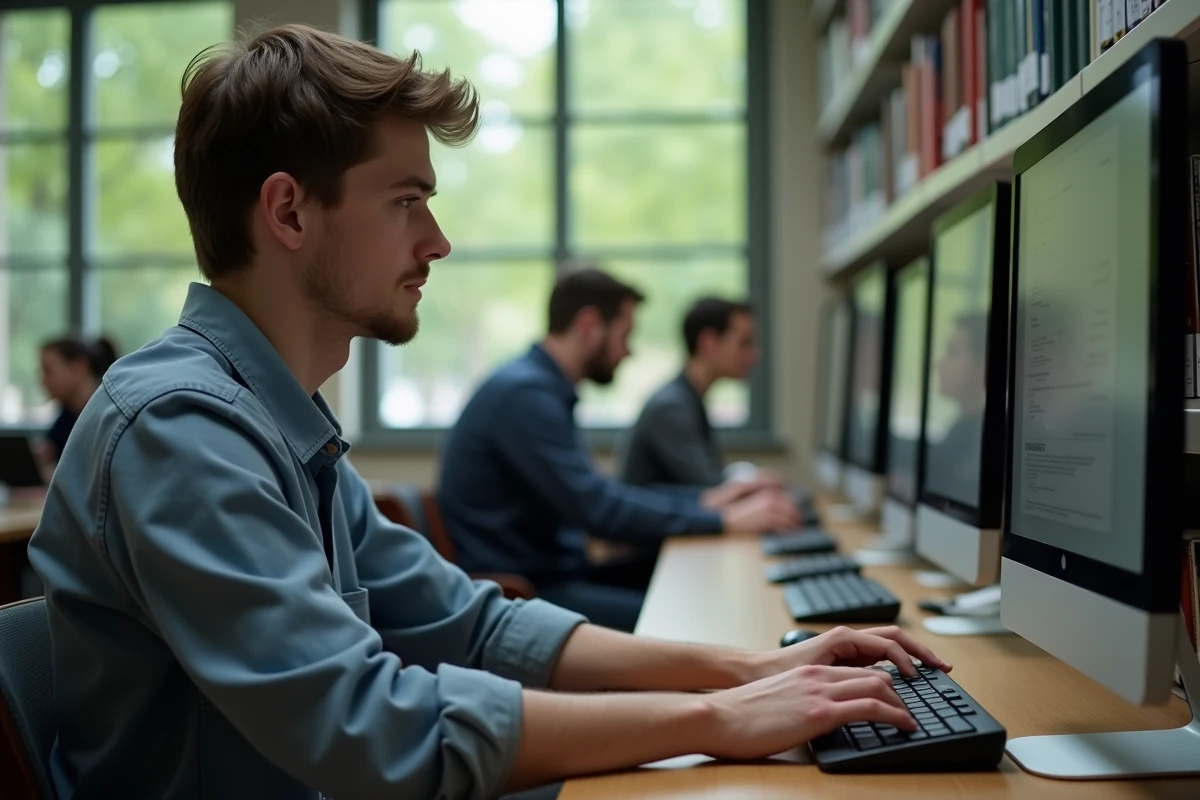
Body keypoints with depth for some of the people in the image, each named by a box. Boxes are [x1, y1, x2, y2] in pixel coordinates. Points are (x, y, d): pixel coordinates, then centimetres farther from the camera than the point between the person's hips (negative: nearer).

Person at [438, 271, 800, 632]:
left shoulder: (544, 388, 12)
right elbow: (597, 510, -23)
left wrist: (702, 499, 10)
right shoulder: (524, 392, -18)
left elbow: (595, 494, 19)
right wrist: (723, 520, -16)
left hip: (553, 572, 10)